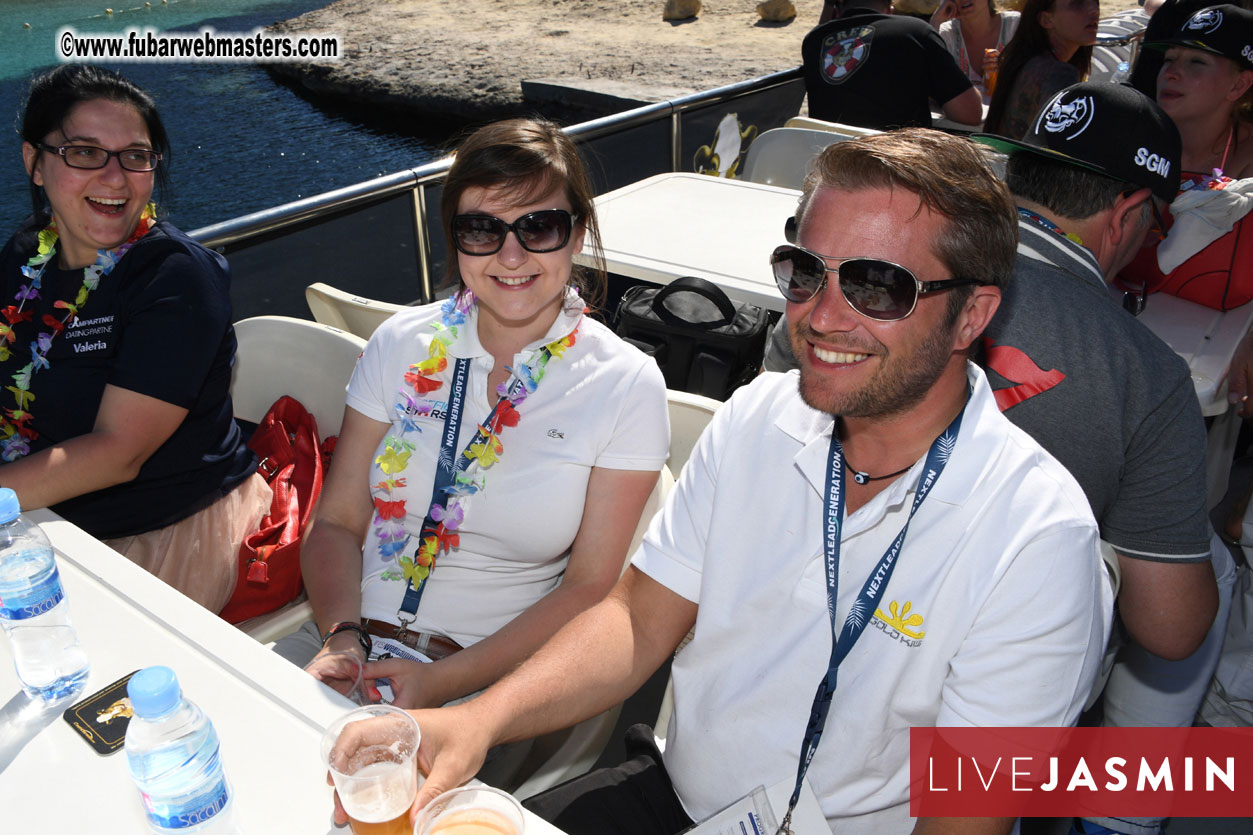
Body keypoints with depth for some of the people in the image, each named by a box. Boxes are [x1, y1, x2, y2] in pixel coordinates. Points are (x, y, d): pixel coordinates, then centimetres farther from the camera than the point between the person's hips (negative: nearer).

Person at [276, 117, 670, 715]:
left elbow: (591, 587, -7)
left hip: (491, 679, -3)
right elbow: (337, 522, 6)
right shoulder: (403, 343, 3)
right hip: (354, 640, 4)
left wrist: (441, 682, -16)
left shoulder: (626, 386, -7)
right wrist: (342, 637, -13)